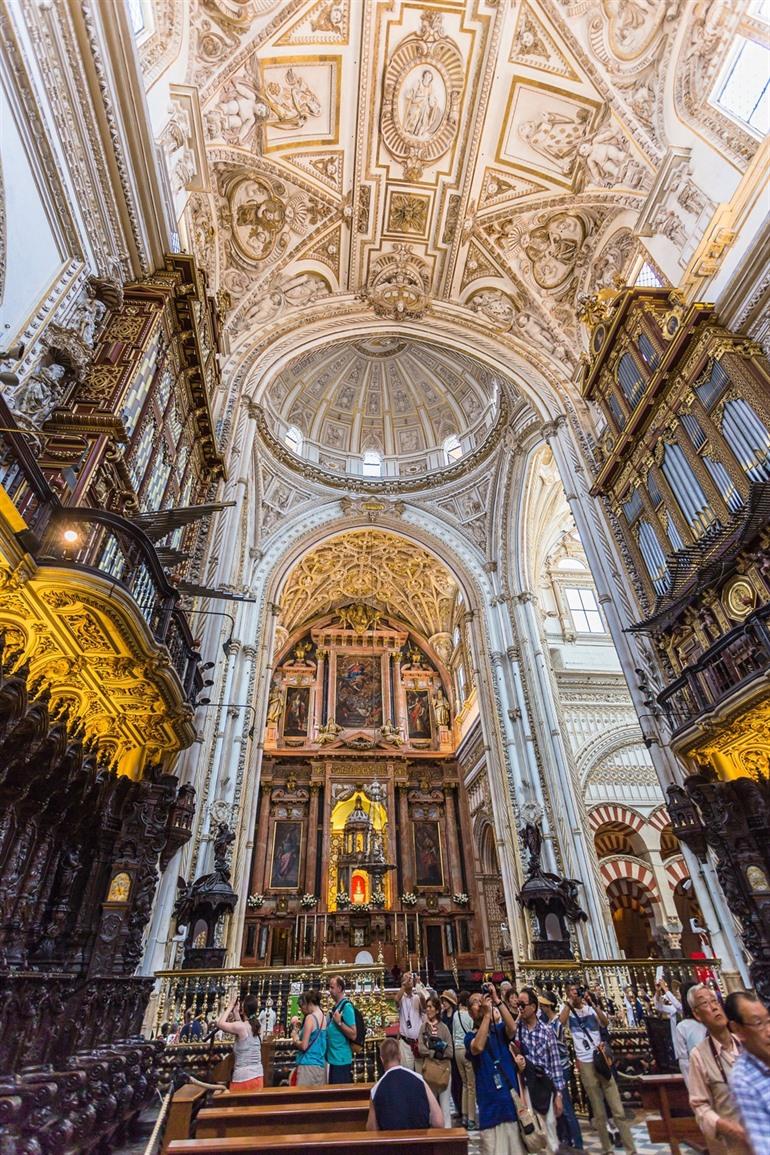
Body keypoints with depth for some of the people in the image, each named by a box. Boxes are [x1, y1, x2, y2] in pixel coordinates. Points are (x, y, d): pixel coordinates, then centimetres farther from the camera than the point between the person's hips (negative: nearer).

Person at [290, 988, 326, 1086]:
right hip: (321, 1065, 8)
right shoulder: (323, 1017, 10)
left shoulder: (310, 1017, -13)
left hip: (309, 1064, -8)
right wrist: (297, 1031, 12)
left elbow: (304, 1046, -15)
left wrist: (295, 1040, 3)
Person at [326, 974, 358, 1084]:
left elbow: (353, 1035, -20)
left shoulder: (347, 1006, -17)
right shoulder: (335, 1006, 9)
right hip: (332, 1058, 9)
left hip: (341, 1059, -9)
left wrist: (339, 1022, -26)